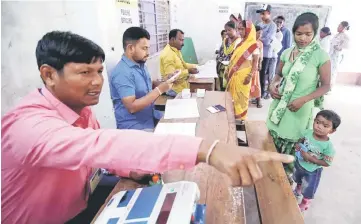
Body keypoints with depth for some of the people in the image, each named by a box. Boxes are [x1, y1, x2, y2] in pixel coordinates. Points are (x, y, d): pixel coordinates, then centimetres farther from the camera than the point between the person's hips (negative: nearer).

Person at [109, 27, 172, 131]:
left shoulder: (141, 64, 6)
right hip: (135, 127, -8)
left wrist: (162, 83, 0)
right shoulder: (122, 73, -20)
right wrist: (159, 90, -23)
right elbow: (132, 107, -25)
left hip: (152, 118, 8)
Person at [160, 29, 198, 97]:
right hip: (174, 90, -9)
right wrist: (188, 71, -27)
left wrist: (193, 66, 9)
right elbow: (171, 76, -28)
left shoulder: (176, 50, 9)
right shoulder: (167, 54, -22)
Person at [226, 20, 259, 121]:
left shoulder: (254, 45, -11)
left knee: (241, 96, 5)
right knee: (232, 95, 12)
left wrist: (250, 76, -17)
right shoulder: (240, 43, 9)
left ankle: (240, 117, 21)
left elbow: (255, 62, -10)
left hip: (243, 76, -6)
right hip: (234, 75, 7)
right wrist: (229, 72, 12)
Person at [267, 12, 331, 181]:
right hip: (280, 105, 4)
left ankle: (287, 172, 33)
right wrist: (273, 85, -8)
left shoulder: (321, 56, -14)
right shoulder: (287, 53, -1)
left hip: (300, 108, -4)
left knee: (291, 143, 10)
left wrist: (303, 100, -21)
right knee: (274, 138, 15)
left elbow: (325, 86, -10)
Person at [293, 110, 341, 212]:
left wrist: (309, 158, -32)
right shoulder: (308, 132, -21)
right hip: (299, 163, 5)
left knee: (308, 189, 20)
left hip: (312, 171, -5)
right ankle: (298, 190, 68)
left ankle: (304, 204, 51)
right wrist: (297, 144, -19)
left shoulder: (328, 146, -32)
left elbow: (327, 163, -25)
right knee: (298, 180, 35)